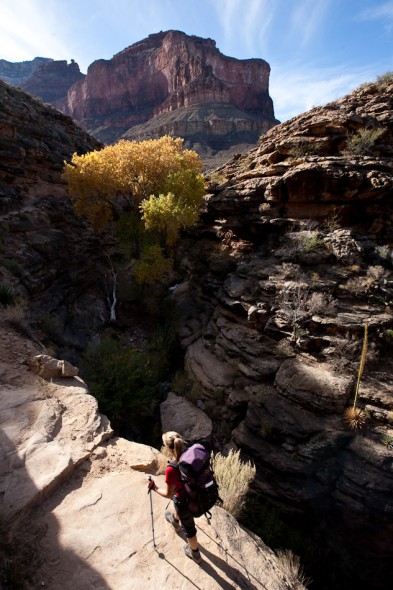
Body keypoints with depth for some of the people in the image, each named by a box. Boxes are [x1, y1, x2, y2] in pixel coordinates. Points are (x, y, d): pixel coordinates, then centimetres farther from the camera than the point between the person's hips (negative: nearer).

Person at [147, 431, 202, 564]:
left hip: (185, 501, -6)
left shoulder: (171, 470, -37)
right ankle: (175, 520, 70)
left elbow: (168, 494, -22)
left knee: (188, 527, 25)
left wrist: (154, 488, -7)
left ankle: (195, 553, 51)